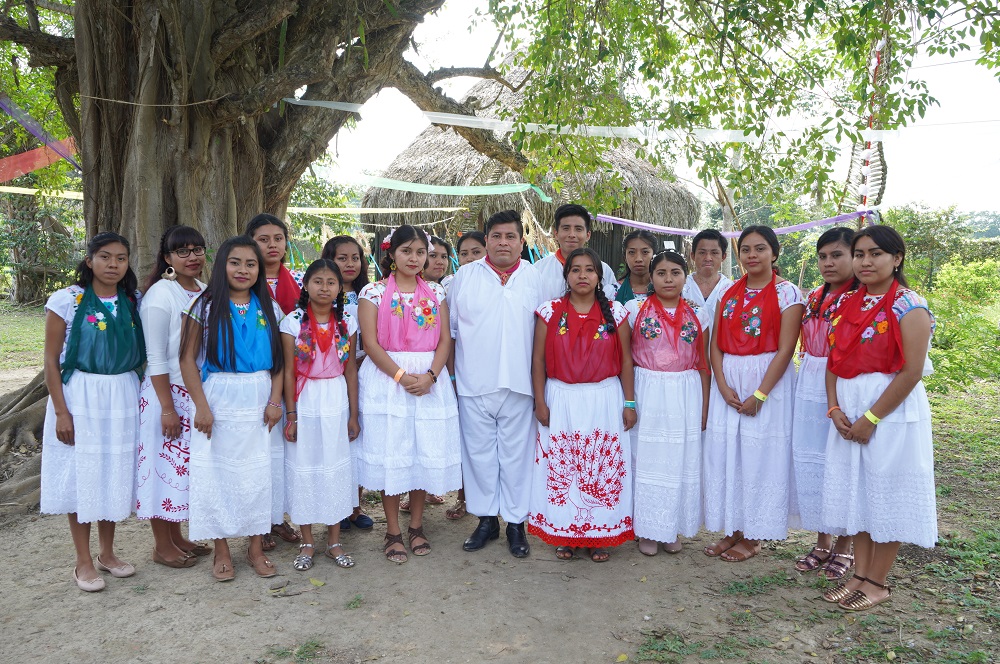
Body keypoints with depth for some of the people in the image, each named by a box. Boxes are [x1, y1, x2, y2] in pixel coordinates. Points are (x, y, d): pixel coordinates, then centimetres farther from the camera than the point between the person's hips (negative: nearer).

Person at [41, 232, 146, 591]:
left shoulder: (132, 303, 5)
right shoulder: (67, 301, -7)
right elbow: (51, 359, -6)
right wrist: (61, 411, -10)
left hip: (123, 398, 4)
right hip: (80, 397, -3)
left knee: (115, 475, 11)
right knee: (81, 475, 4)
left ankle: (108, 553, 27)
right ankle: (84, 562, 17)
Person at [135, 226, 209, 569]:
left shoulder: (205, 291, 6)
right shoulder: (161, 294, -14)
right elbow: (155, 358, -15)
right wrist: (168, 407, -17)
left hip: (199, 394, 7)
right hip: (167, 393, -7)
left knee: (185, 465, 14)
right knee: (165, 465, 3)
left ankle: (177, 537, 28)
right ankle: (162, 546, 17)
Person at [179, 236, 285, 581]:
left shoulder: (268, 308, 6)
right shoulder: (205, 306, -2)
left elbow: (278, 358, 8)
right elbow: (187, 359, -5)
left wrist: (275, 400, -2)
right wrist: (201, 406, -11)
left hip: (258, 401, 2)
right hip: (218, 399, -2)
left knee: (257, 473, 7)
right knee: (216, 473, 3)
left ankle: (256, 549, 20)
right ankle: (222, 552, 18)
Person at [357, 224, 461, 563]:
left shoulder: (436, 292, 9)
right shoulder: (374, 292, 0)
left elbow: (445, 340, 3)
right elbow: (370, 342, -7)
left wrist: (430, 376, -13)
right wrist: (401, 376, -16)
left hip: (429, 380, 3)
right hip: (386, 378, -3)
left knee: (427, 452, 5)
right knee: (390, 453, 0)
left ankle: (416, 525, 21)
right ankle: (393, 531, 13)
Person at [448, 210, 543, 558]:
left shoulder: (534, 278, 7)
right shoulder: (465, 275, 5)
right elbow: (450, 328, 8)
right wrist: (448, 373, 4)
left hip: (518, 384, 0)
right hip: (474, 384, 0)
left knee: (516, 453, 6)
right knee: (479, 452, 7)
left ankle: (516, 522, 19)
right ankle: (486, 519, 22)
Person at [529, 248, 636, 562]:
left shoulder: (615, 313, 2)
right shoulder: (550, 312, 1)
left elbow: (626, 360, 4)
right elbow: (538, 360, 2)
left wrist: (629, 403, 2)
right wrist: (540, 402, -2)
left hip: (605, 400, 0)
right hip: (561, 401, 0)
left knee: (604, 469, 4)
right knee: (560, 468, 4)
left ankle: (599, 535, 18)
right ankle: (564, 534, 19)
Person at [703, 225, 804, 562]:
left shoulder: (787, 293, -6)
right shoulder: (729, 293, 10)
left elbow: (785, 350, -12)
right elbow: (716, 345, 6)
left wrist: (759, 395, -17)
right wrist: (723, 386, -8)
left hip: (768, 382, -5)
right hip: (728, 383, 5)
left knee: (758, 457, 1)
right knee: (725, 454, 8)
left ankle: (753, 537, 16)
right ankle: (732, 531, 22)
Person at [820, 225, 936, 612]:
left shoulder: (909, 307, -10)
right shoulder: (845, 304, 9)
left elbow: (912, 371, -16)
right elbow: (833, 360, 9)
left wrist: (872, 418, -16)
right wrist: (835, 409, -4)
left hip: (892, 410, -6)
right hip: (849, 410, 7)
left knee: (887, 493, 3)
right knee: (855, 491, 11)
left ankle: (877, 583, 16)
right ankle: (860, 574, 23)